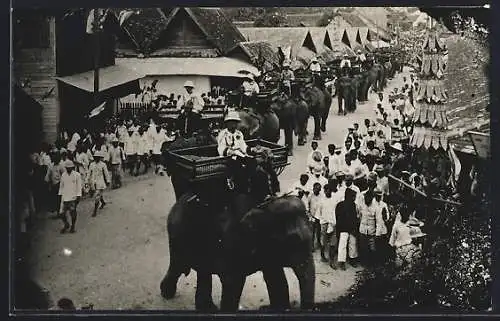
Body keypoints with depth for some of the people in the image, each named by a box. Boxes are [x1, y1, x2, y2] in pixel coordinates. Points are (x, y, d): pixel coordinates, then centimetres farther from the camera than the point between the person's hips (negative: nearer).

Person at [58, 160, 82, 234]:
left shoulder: (77, 175, -3)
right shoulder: (63, 175, 7)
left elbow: (79, 186, -1)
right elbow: (61, 186, 16)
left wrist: (78, 196, -6)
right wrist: (60, 194, 12)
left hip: (73, 197, -3)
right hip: (64, 197, 3)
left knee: (73, 213, 2)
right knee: (62, 213, 0)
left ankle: (72, 227, 22)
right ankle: (66, 225, 25)